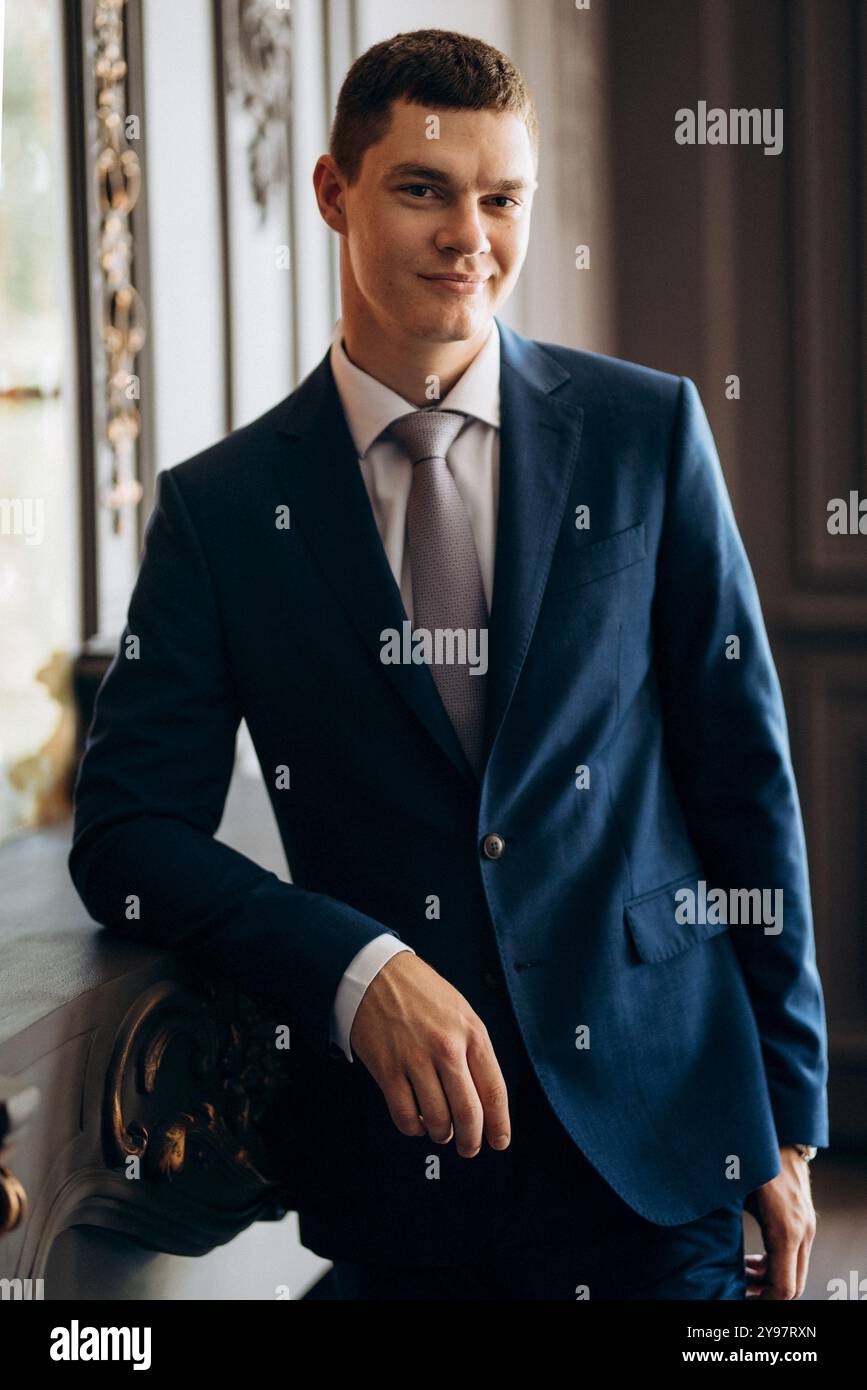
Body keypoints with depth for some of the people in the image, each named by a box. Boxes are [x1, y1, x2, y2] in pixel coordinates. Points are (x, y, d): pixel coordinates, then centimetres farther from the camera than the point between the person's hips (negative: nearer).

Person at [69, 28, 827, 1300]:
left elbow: (744, 776, 4)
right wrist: (356, 969, -16)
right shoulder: (222, 506, 2)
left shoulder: (647, 432, 3)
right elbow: (124, 835, 0)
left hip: (651, 1147, 0)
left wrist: (787, 1118, 3)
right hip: (395, 1166, 0)